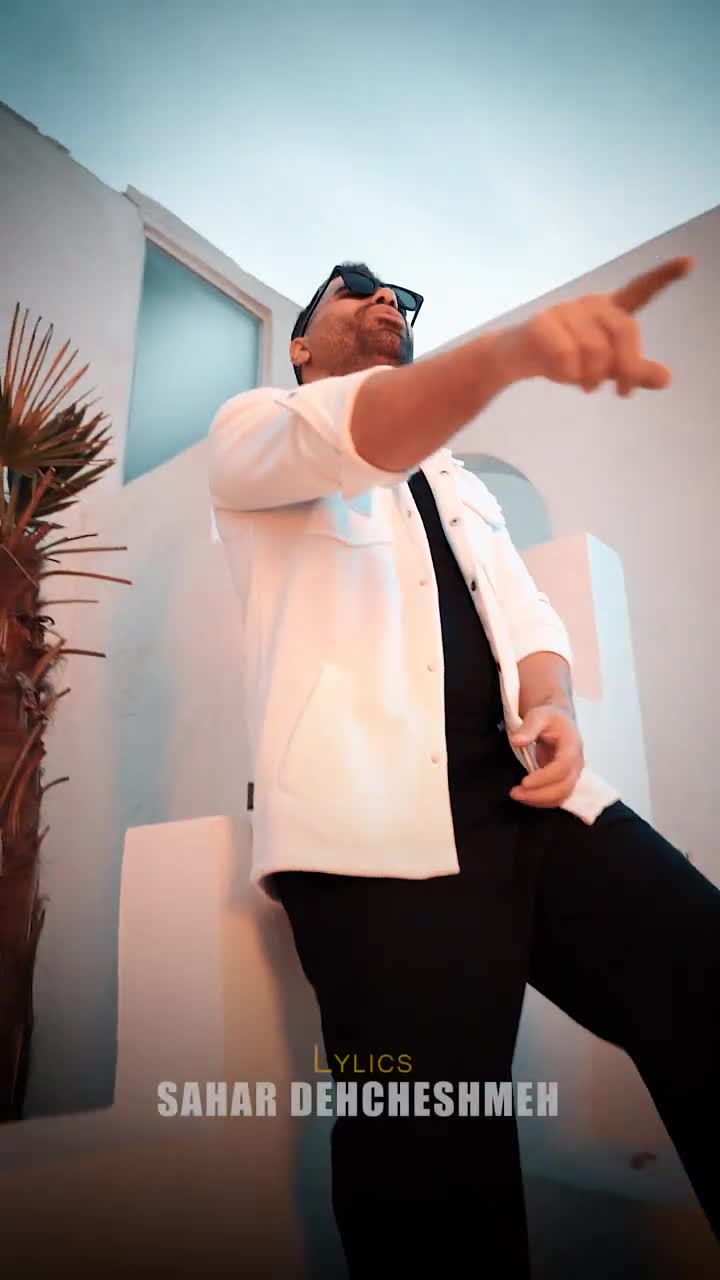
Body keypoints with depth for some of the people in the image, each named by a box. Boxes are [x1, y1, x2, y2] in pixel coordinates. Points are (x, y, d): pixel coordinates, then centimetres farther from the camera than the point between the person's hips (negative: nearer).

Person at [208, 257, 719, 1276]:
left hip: (530, 791, 6)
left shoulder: (462, 486, 32)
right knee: (437, 1149, -10)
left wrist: (554, 706, -5)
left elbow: (524, 614, 19)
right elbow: (350, 435, -13)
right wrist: (513, 348, -32)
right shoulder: (253, 430, 13)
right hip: (378, 818, -5)